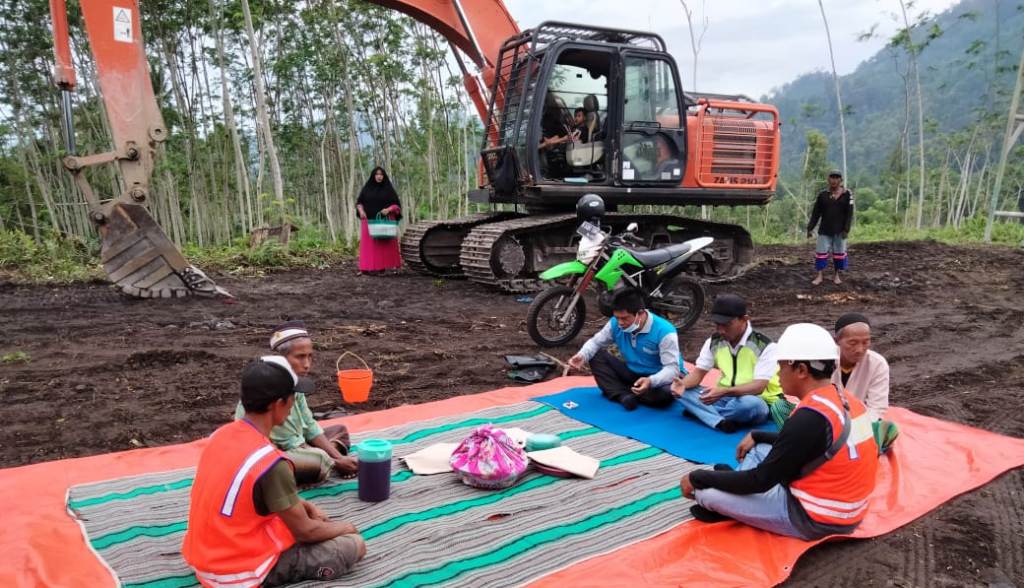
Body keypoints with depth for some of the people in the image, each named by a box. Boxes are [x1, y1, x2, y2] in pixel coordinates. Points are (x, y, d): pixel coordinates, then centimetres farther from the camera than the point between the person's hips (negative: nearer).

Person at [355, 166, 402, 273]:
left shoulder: (389, 189, 4)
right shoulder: (367, 188, 7)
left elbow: (396, 204, 1)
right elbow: (359, 202, 9)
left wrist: (388, 209, -18)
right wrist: (361, 211, -11)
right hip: (369, 221, 1)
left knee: (385, 243, -3)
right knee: (369, 244, -5)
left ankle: (382, 266, 2)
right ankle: (369, 267, -8)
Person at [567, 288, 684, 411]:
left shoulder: (664, 332, -28)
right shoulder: (616, 324, -12)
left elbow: (672, 368, -31)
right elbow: (595, 342, 2)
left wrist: (651, 381, -50)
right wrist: (582, 355, -21)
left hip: (658, 379, -5)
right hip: (632, 373, 5)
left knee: (665, 394, -39)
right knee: (596, 355, -11)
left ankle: (626, 392, -12)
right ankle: (623, 395, -26)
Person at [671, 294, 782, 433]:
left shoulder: (764, 346, -16)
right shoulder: (713, 342, 1)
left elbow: (758, 386, -25)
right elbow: (699, 372, -1)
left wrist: (724, 392, -41)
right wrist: (683, 384, -25)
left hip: (756, 401, -5)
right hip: (724, 398, 5)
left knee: (750, 404, -40)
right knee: (683, 390, -17)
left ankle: (699, 412, -19)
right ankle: (720, 422, -36)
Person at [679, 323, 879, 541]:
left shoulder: (810, 417, -26)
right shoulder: (843, 399, 1)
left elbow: (760, 481, -20)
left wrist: (697, 478, -11)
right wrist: (756, 436, 19)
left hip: (815, 519, -9)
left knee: (707, 492, -14)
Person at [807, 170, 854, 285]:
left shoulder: (847, 194, -2)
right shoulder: (822, 194, 2)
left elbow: (849, 213, -4)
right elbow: (816, 213, 4)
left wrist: (846, 229, -12)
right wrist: (810, 228, -1)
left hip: (839, 230, -1)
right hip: (824, 230, 1)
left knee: (839, 252, 7)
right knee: (821, 252, -2)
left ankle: (837, 275, 18)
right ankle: (820, 276, 3)